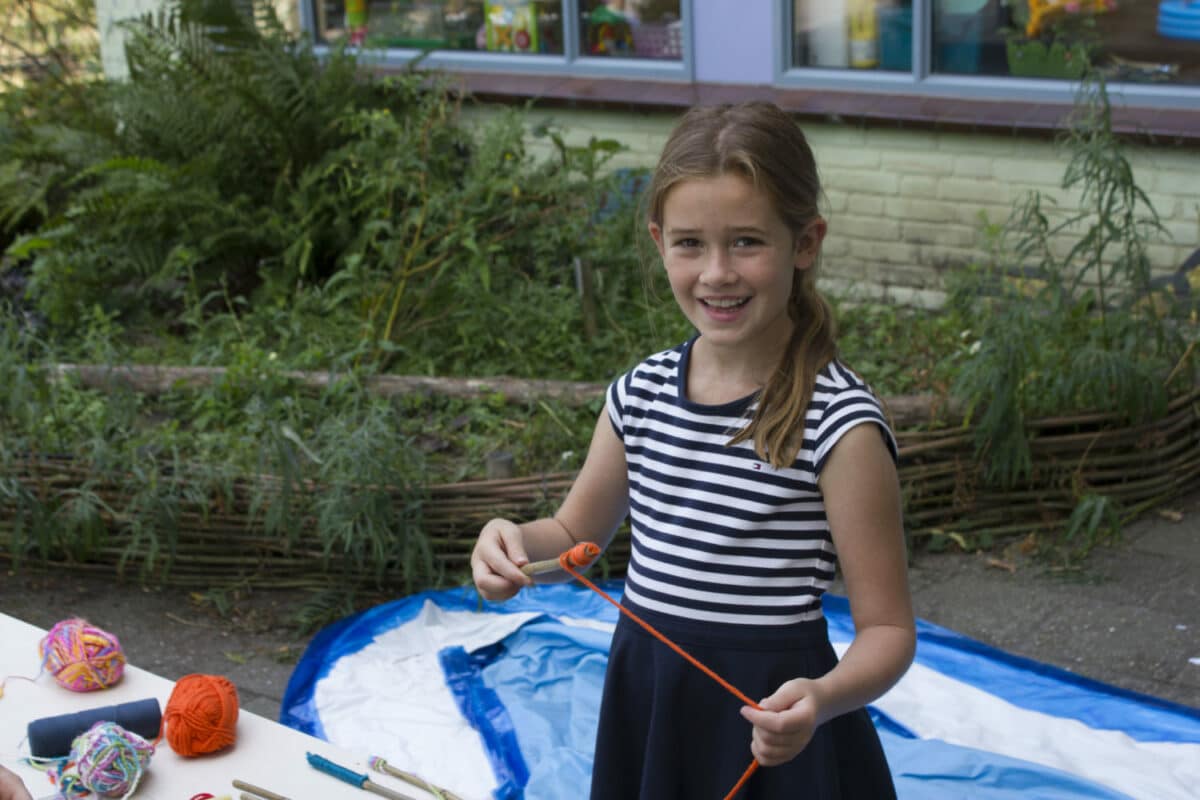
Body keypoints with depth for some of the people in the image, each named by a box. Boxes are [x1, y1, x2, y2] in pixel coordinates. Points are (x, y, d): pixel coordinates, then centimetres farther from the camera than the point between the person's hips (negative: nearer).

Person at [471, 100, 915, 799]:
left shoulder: (840, 424, -18)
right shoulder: (641, 393, -1)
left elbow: (888, 628, -13)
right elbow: (577, 532, 16)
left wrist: (823, 698, -32)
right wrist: (514, 543, -5)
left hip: (770, 739, -5)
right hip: (644, 715, 5)